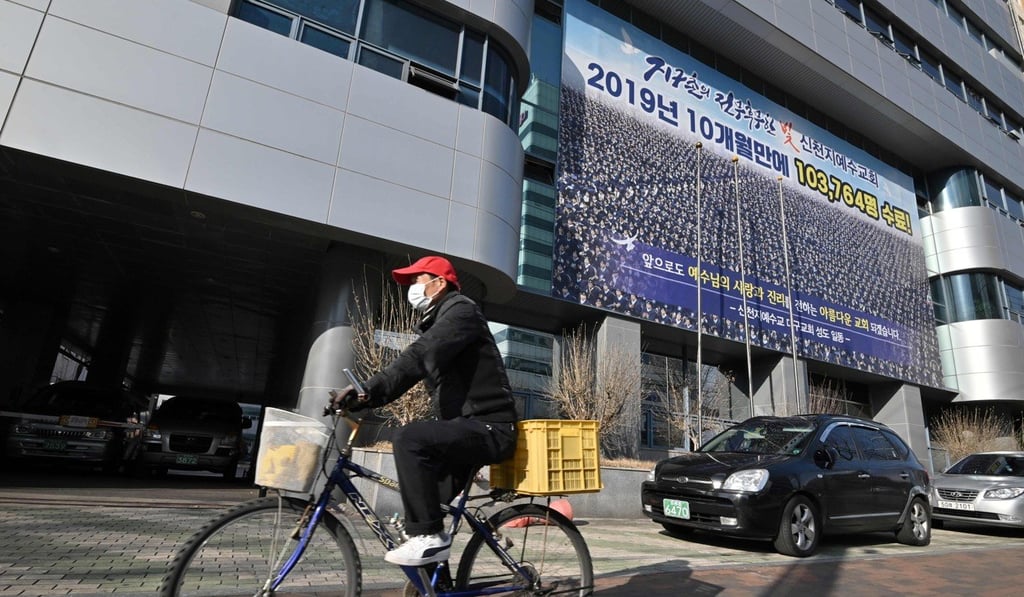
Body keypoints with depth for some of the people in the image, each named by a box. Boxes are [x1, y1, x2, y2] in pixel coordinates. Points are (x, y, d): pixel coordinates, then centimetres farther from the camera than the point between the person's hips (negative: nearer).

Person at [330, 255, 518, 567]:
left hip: (488, 427, -10)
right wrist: (360, 399, -3)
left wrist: (368, 389, -33)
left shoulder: (460, 310, -7)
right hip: (467, 427, 10)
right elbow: (414, 366, 11)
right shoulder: (435, 323, 22)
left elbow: (418, 357, -24)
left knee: (410, 438, -28)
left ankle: (429, 536, -18)